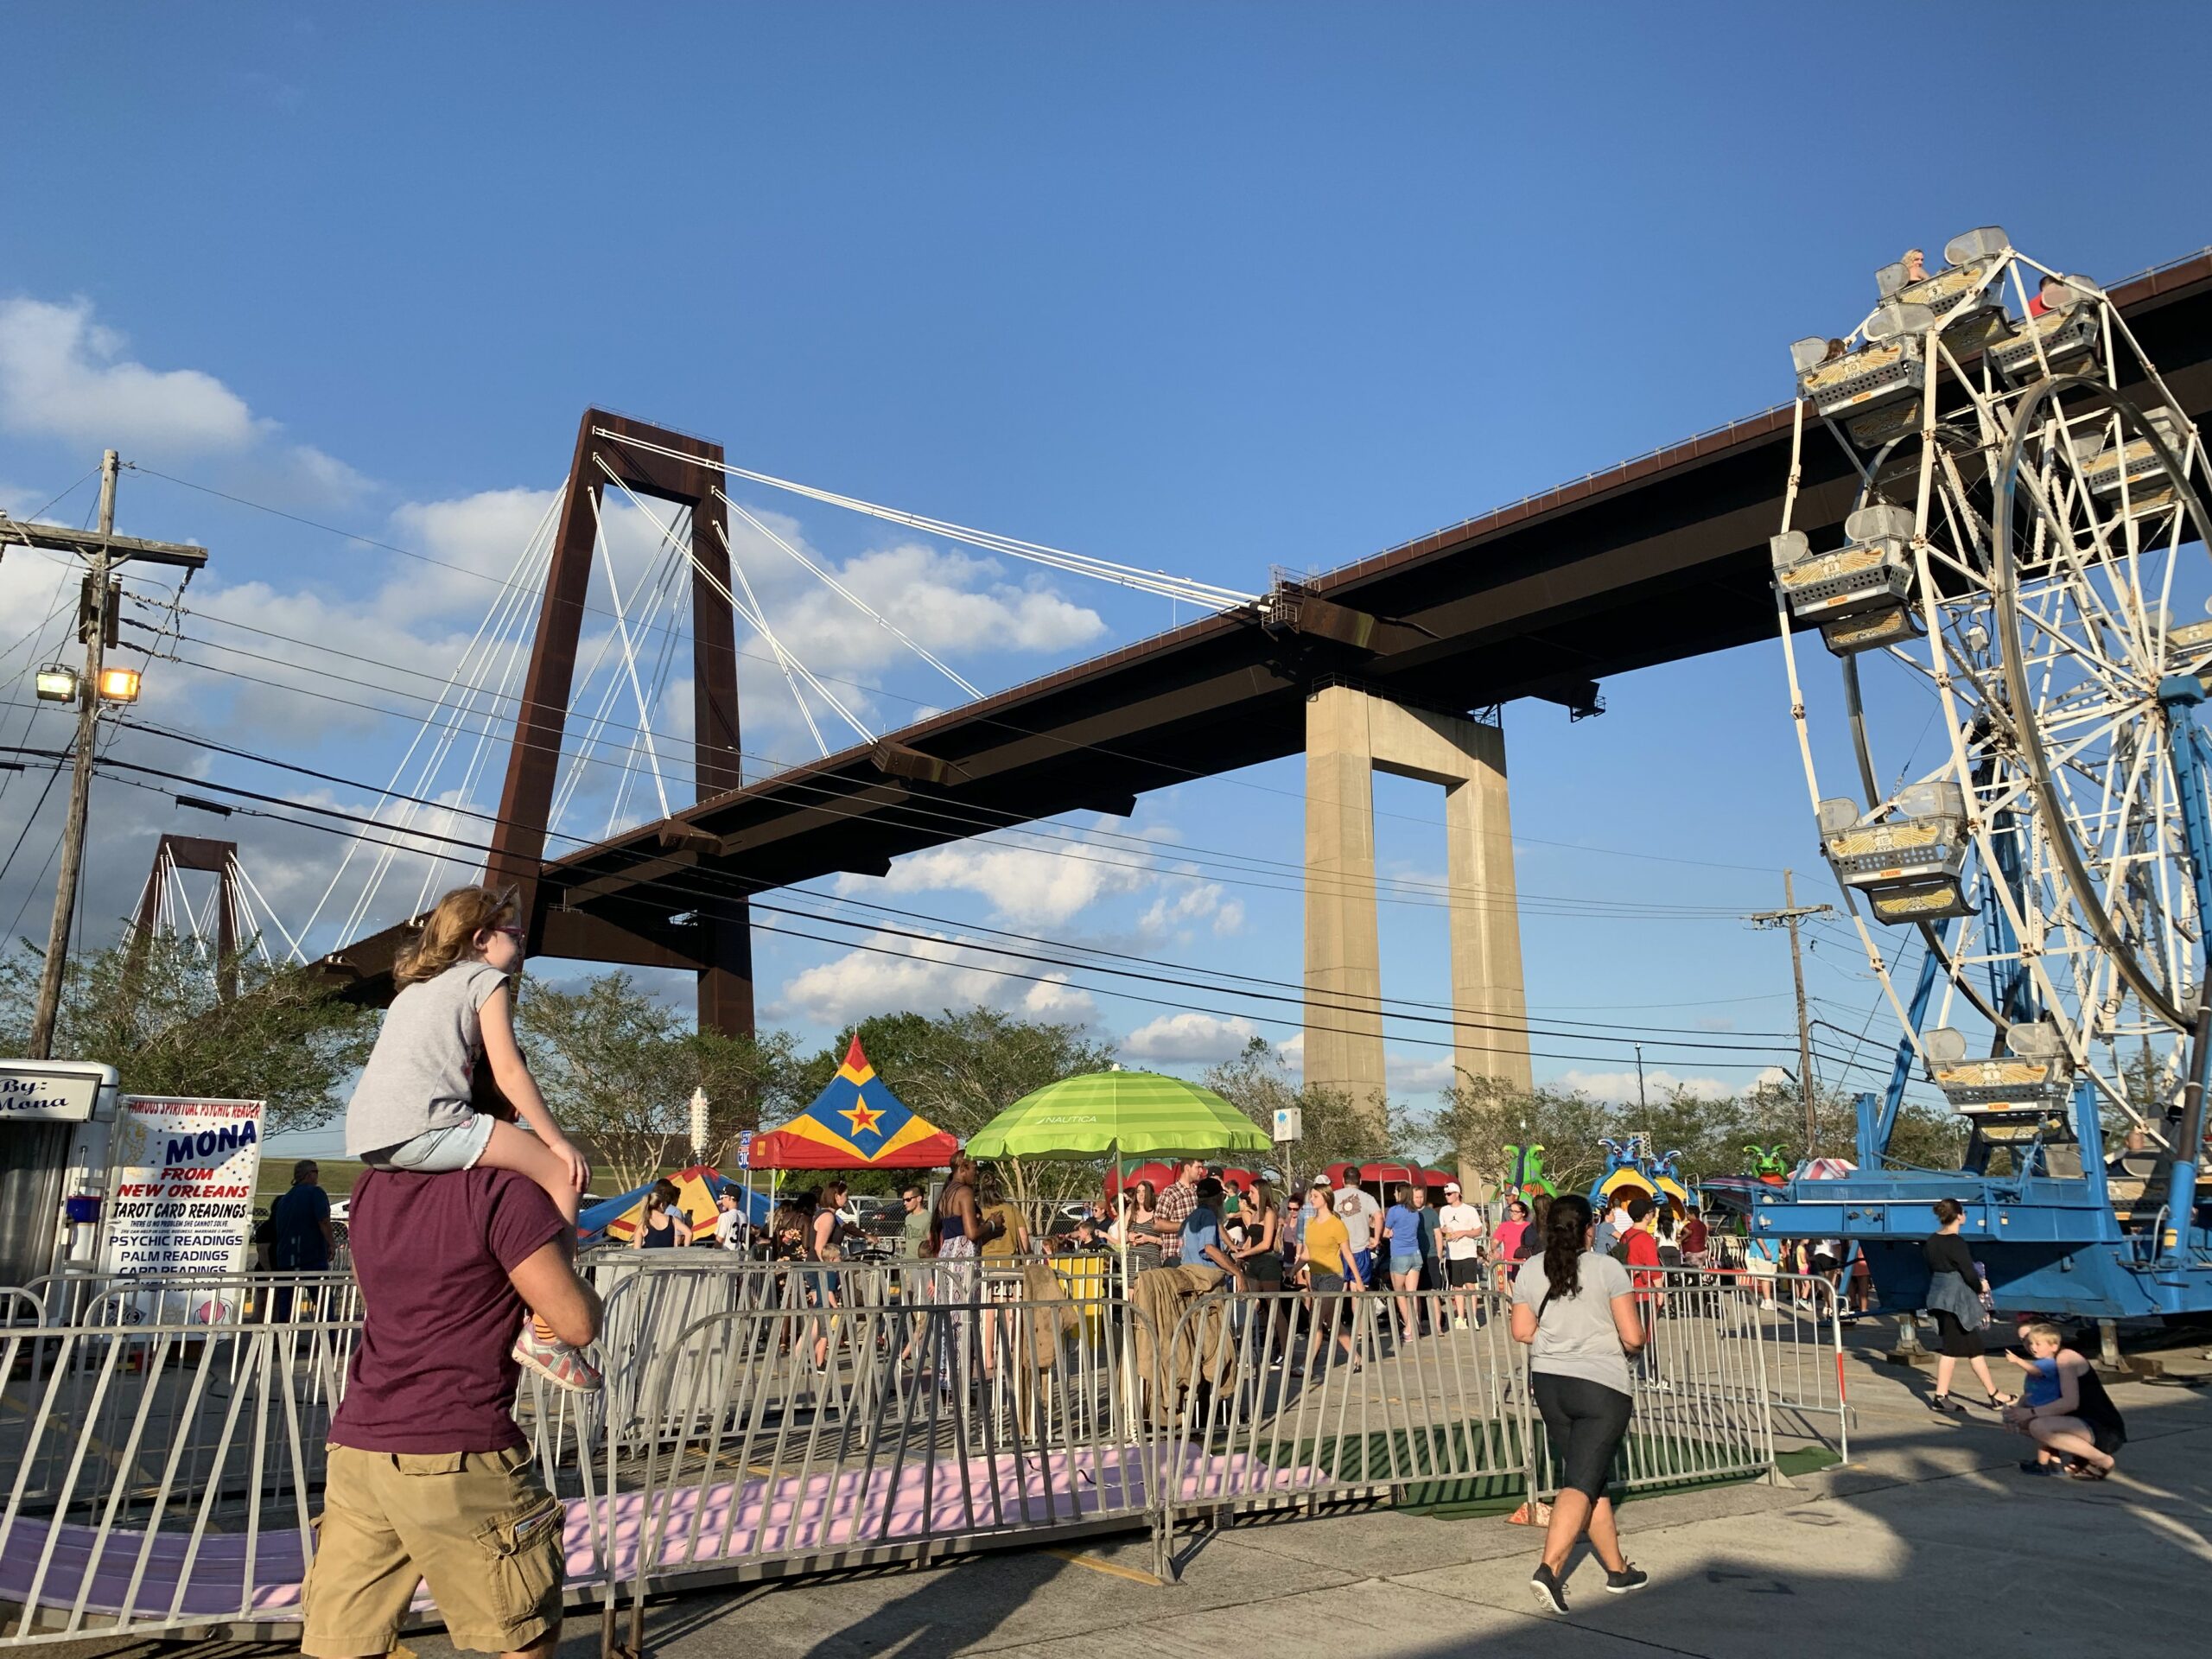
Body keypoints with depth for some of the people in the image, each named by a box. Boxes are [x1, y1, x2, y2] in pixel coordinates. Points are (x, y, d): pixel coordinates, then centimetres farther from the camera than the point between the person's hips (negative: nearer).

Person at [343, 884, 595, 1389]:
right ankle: (545, 1328, -14)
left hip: (366, 1138, 9)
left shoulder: (414, 987, 31)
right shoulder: (487, 980, 7)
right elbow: (508, 1073, -3)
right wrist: (558, 1141, 0)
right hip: (423, 1125, -9)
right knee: (563, 1173, -7)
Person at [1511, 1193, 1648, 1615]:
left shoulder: (1530, 1271, 2)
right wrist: (1624, 1342, 13)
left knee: (1590, 1478, 18)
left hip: (1548, 1382, 5)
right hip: (1601, 1386, -5)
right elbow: (1633, 1337, -9)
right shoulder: (1608, 1269, -10)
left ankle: (1618, 1569, 29)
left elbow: (1521, 1332, 5)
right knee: (1580, 1483, -5)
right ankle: (1548, 1569, -18)